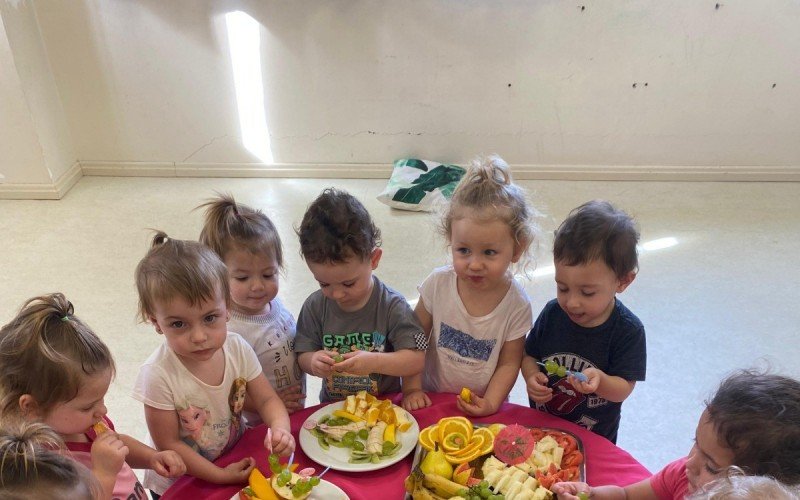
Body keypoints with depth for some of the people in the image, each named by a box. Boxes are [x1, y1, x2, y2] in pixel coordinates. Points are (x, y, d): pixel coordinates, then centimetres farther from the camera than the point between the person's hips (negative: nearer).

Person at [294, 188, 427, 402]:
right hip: (333, 408, 3)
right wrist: (312, 362, -18)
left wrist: (374, 361, -26)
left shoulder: (392, 307, -10)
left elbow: (416, 359, -12)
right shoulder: (315, 306, -2)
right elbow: (303, 355, 4)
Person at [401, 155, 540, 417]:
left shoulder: (516, 304, -16)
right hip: (432, 398, 2)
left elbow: (509, 363, -6)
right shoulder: (438, 283, -13)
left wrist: (490, 404, -17)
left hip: (483, 407, -1)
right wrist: (412, 388, -5)